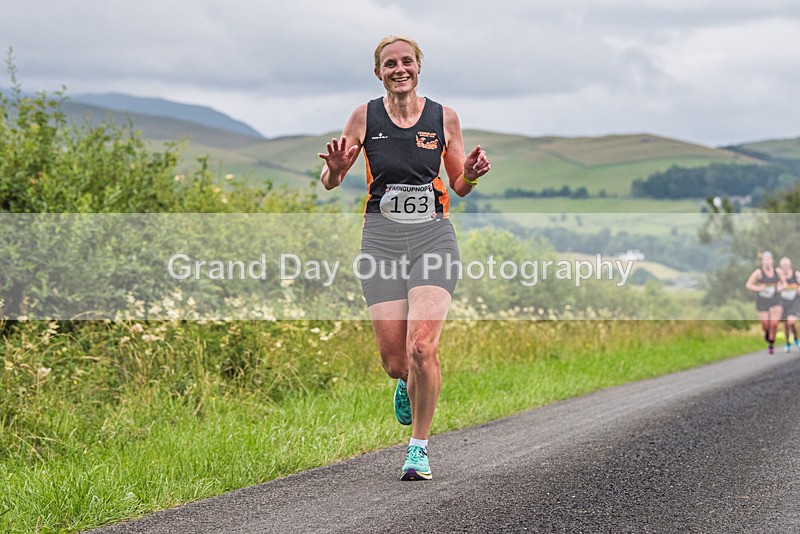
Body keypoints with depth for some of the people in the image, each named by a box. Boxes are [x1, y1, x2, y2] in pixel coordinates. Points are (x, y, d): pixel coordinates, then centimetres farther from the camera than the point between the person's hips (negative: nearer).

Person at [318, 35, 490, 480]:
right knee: (394, 360, -3)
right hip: (382, 239, 1)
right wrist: (335, 169, -15)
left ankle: (420, 447, 0)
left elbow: (460, 187, 14)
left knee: (422, 348, -17)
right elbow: (330, 182, 8)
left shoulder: (444, 118, 4)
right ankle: (407, 383, 36)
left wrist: (471, 175, -9)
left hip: (433, 238, -1)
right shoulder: (366, 117, 4)